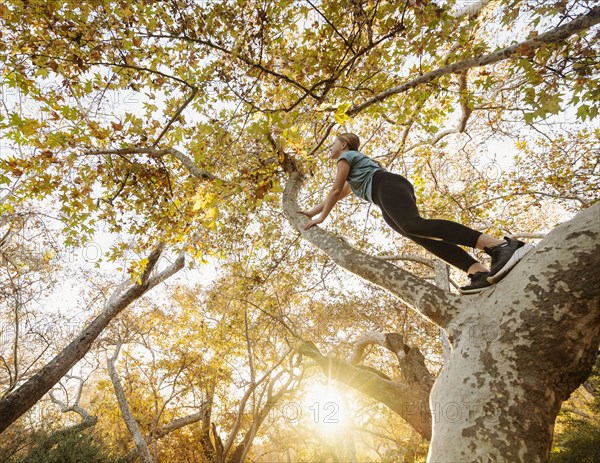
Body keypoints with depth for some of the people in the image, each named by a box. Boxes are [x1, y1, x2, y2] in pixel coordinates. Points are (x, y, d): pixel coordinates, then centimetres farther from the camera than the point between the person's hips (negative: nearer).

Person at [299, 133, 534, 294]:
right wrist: (311, 212, 50)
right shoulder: (350, 175, 44)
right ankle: (479, 272, -39)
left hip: (389, 185, -9)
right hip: (388, 200, 9)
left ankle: (502, 245, -50)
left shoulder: (347, 156, 17)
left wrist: (321, 218, 15)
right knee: (423, 236, -17)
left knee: (414, 225, -37)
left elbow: (335, 190, 9)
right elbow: (339, 194, 49)